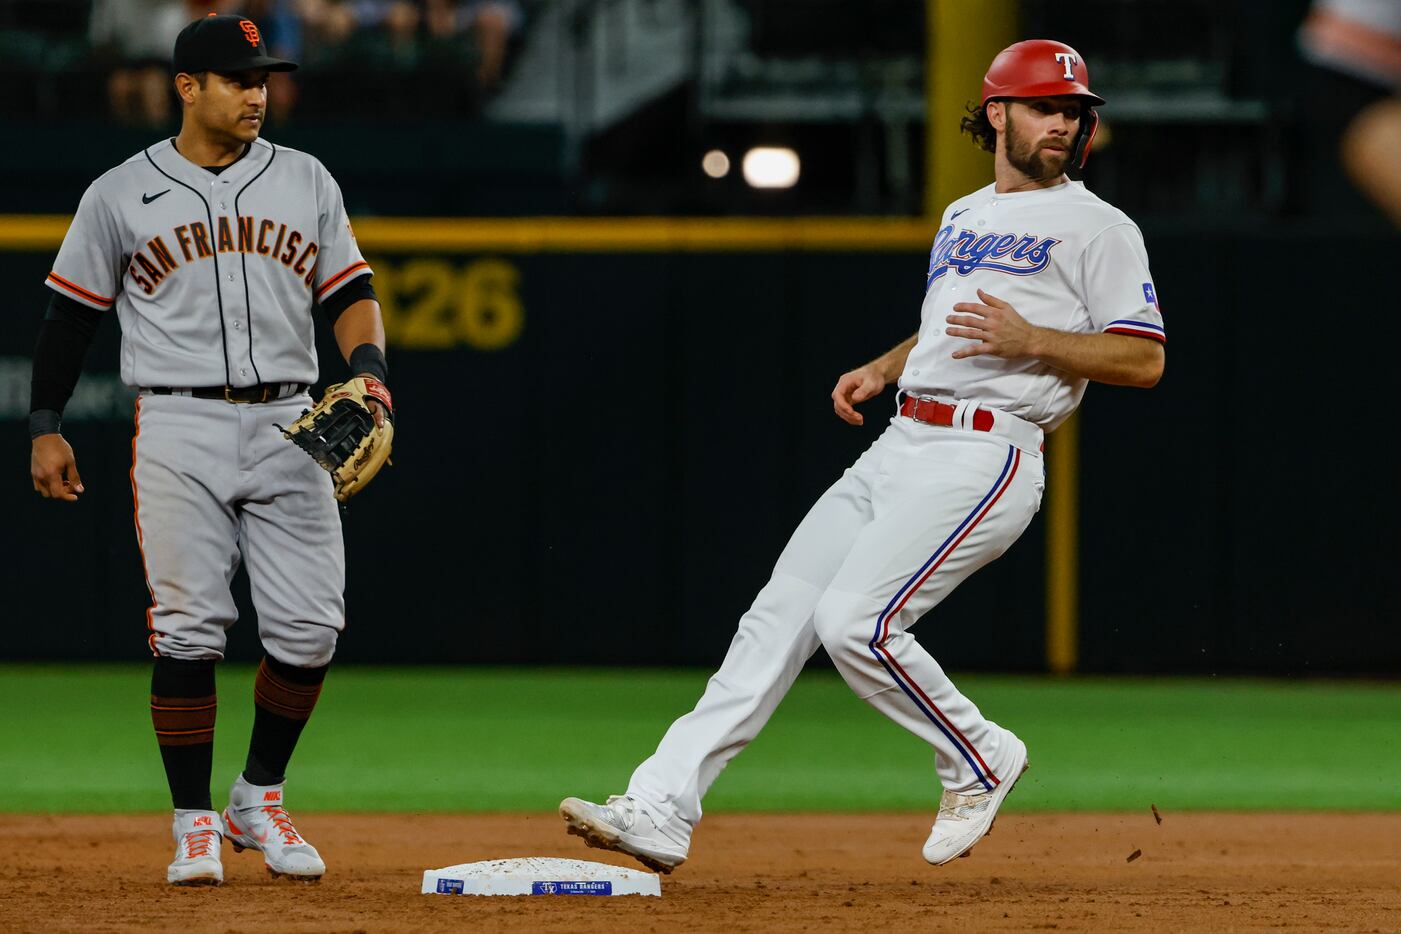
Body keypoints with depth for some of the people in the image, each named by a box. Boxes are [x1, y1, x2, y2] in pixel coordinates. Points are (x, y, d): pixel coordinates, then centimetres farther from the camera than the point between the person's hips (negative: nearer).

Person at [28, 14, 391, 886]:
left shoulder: (306, 182, 10)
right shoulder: (121, 195, 3)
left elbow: (352, 293, 10)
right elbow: (73, 313, 9)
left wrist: (369, 370, -9)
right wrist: (46, 427, 6)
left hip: (288, 427, 3)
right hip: (178, 433, -2)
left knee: (310, 629, -3)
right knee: (188, 632, -6)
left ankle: (259, 799, 16)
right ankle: (195, 824, 4)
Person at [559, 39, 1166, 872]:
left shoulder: (1098, 227, -1)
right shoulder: (961, 217, 22)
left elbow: (1145, 361, -7)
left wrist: (1030, 340, -17)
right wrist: (882, 368, 16)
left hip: (984, 455, -8)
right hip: (898, 450, 8)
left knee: (857, 622, -21)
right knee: (779, 617, -1)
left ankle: (979, 761, 2)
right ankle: (661, 811, -4)